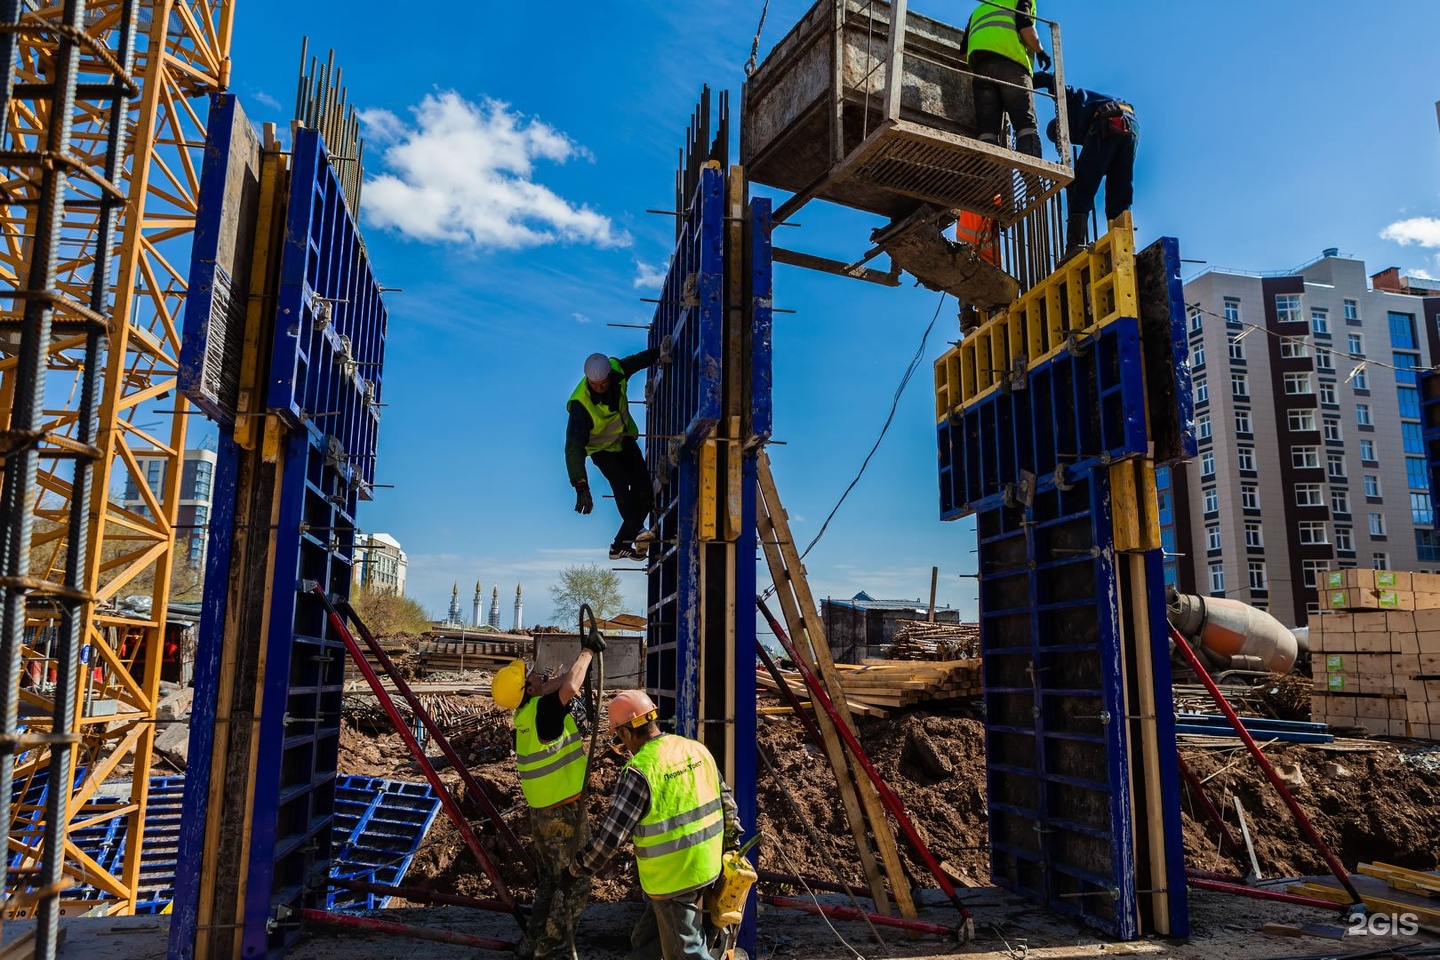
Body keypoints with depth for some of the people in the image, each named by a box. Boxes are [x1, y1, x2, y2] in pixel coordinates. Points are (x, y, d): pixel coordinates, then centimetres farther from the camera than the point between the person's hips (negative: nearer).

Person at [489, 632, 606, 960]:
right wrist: (587, 652, -27)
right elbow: (569, 687, -40)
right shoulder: (541, 710, -22)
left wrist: (584, 657, 7)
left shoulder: (525, 712, 4)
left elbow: (556, 685, 17)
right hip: (564, 813, -9)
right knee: (574, 884, 3)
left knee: (550, 881, 21)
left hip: (542, 812, 9)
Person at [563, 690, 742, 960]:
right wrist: (731, 841, 24)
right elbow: (727, 804, 9)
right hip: (706, 865, 7)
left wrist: (578, 870, -5)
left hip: (673, 878, -7)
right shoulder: (697, 749, 0)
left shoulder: (640, 771, -22)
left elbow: (610, 834, -19)